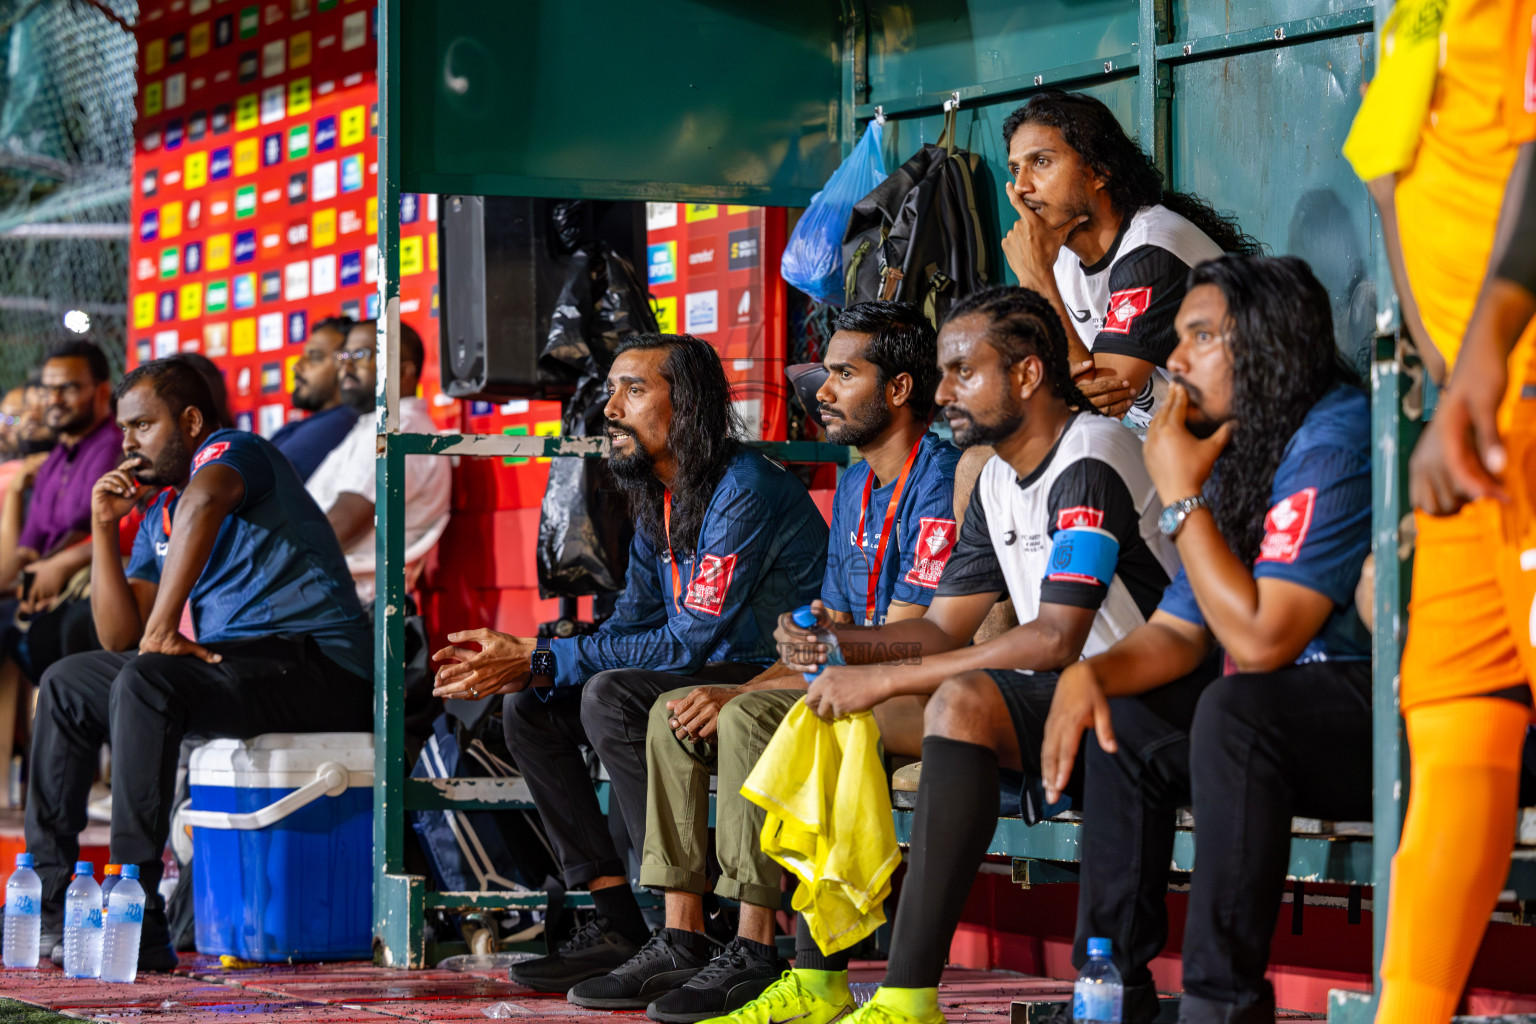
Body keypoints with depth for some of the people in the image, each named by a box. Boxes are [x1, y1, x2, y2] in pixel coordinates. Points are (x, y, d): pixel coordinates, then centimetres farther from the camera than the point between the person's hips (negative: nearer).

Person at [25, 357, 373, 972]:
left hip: (318, 665, -10)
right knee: (68, 685, 10)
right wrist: (104, 528, 8)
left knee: (146, 683, -32)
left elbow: (203, 502, -32)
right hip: (235, 664, 10)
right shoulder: (158, 519, 20)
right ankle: (48, 904, 4)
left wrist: (160, 632, -33)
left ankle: (137, 924, -34)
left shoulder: (234, 450, -5)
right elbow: (120, 638, 14)